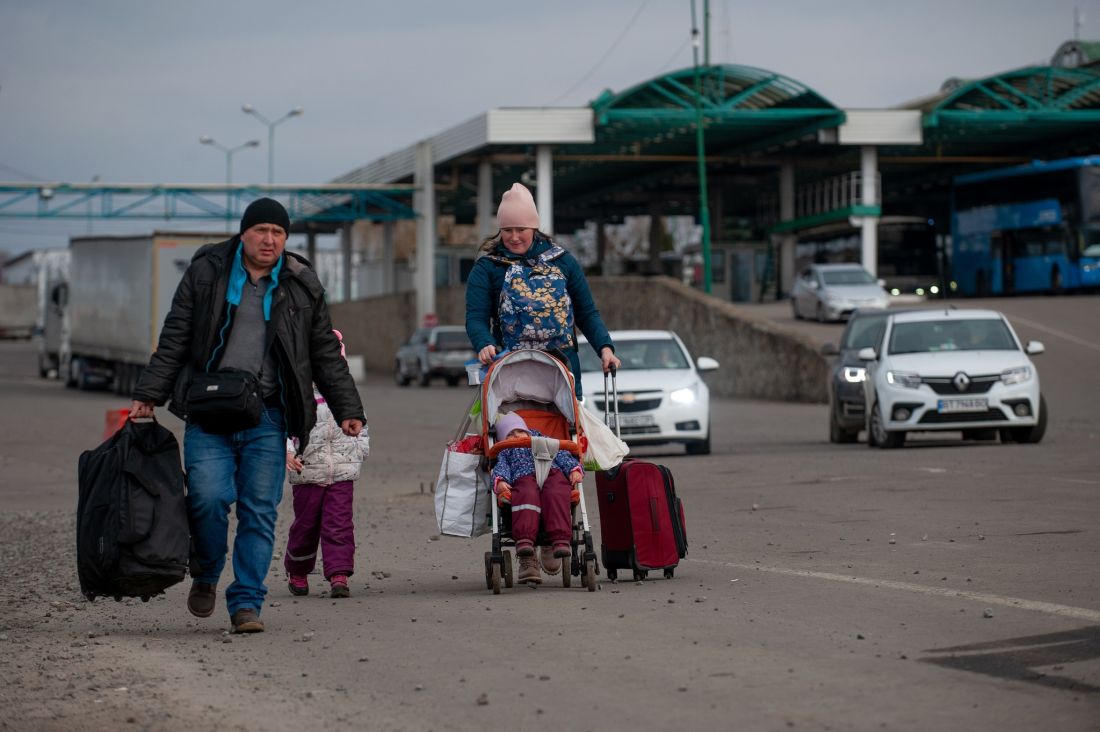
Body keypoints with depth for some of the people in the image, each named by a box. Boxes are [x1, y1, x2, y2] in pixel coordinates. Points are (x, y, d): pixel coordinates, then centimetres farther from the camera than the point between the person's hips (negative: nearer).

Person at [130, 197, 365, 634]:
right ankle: (205, 577, 12)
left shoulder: (302, 286, 10)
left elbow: (326, 356, 15)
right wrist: (148, 396, 0)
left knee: (260, 511, -3)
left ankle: (246, 603, 4)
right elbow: (174, 341, 7)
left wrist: (348, 411, 8)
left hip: (267, 417, 1)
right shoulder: (206, 273, 6)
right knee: (209, 496, -15)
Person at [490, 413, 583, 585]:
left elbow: (562, 455, 28)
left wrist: (574, 469, 6)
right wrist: (500, 481, -9)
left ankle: (560, 542, -52)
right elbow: (500, 467, 16)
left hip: (553, 473, 1)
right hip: (523, 479, -1)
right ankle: (524, 542, -58)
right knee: (527, 495, -38)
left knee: (555, 494, -35)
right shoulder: (505, 452, 38)